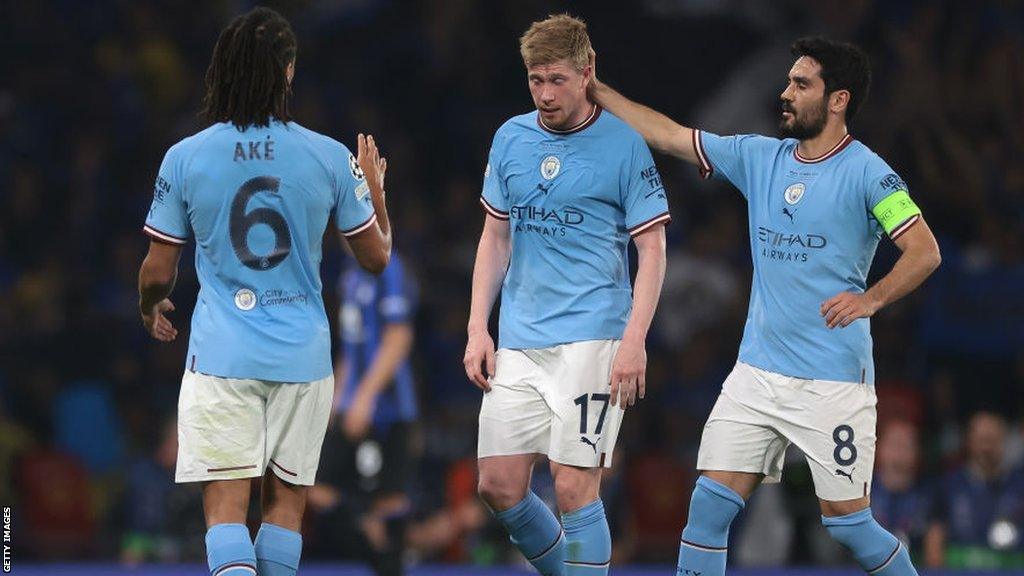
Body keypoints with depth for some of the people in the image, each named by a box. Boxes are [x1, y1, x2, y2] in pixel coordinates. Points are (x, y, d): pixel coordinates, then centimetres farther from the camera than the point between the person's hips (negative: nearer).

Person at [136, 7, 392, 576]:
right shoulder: (330, 158, -3)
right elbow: (376, 256, 8)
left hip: (220, 357, -1)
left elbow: (158, 272, 2)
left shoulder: (184, 158, -4)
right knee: (285, 501, 13)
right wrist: (375, 188, 26)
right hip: (303, 357, 2)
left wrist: (150, 309, 25)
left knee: (225, 504, -4)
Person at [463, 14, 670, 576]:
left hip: (591, 340, -5)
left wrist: (634, 340, -16)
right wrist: (478, 327, 8)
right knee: (499, 486, 3)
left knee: (574, 487, -10)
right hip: (517, 341, 5)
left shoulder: (623, 145, -5)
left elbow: (652, 249, -5)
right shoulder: (510, 138, 9)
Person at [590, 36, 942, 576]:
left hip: (833, 380, -6)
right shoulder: (759, 157, 10)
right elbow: (668, 135, 14)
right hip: (757, 368, 6)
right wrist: (595, 90, 10)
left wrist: (871, 298, -26)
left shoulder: (865, 172, -8)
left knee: (846, 521, -3)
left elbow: (925, 250, -13)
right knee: (710, 502, -3)